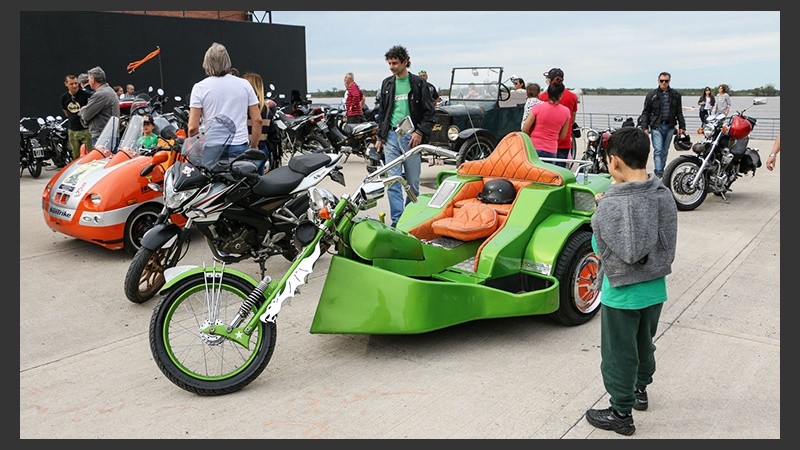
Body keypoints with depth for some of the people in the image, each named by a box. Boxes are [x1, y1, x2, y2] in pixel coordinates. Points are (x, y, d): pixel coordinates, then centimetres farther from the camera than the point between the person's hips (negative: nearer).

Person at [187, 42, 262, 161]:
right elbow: (257, 120, 5)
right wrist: (253, 148, 15)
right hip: (239, 148, 1)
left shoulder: (199, 88, 0)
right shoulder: (245, 84, 6)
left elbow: (193, 128, -5)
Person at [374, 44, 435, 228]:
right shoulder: (387, 84, 14)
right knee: (393, 182, -4)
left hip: (411, 137, -3)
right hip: (391, 136, 3)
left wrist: (420, 132, -12)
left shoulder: (419, 83, 2)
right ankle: (397, 220, -3)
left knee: (413, 183, 4)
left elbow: (429, 112, 0)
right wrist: (380, 137, 15)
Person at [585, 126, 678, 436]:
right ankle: (640, 390, 49)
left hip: (621, 294, -6)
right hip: (655, 289, 6)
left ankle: (621, 414, 26)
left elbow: (599, 248, -17)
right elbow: (667, 242, 2)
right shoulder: (664, 196, -8)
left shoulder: (610, 206, -27)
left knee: (618, 354, 12)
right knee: (644, 343, 27)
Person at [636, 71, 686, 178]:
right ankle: (658, 173, -16)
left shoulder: (676, 95, 10)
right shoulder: (651, 95, 2)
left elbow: (679, 112, 14)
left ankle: (661, 171, 20)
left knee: (665, 151, 10)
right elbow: (645, 112, 2)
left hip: (669, 127, 3)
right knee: (658, 150, -12)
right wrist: (644, 127, -7)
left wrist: (682, 126, 8)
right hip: (656, 127, -3)